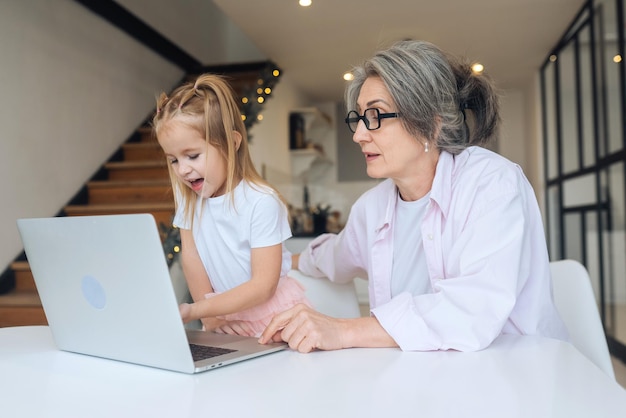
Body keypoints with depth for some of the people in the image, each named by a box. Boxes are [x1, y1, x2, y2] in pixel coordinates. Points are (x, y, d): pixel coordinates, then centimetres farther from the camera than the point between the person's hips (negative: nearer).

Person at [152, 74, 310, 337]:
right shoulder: (188, 196, 0)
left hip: (274, 317, -4)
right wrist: (210, 314, -7)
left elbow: (263, 285, -19)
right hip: (227, 316, 4)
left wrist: (194, 310, -23)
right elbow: (190, 256, 0)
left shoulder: (261, 202, -19)